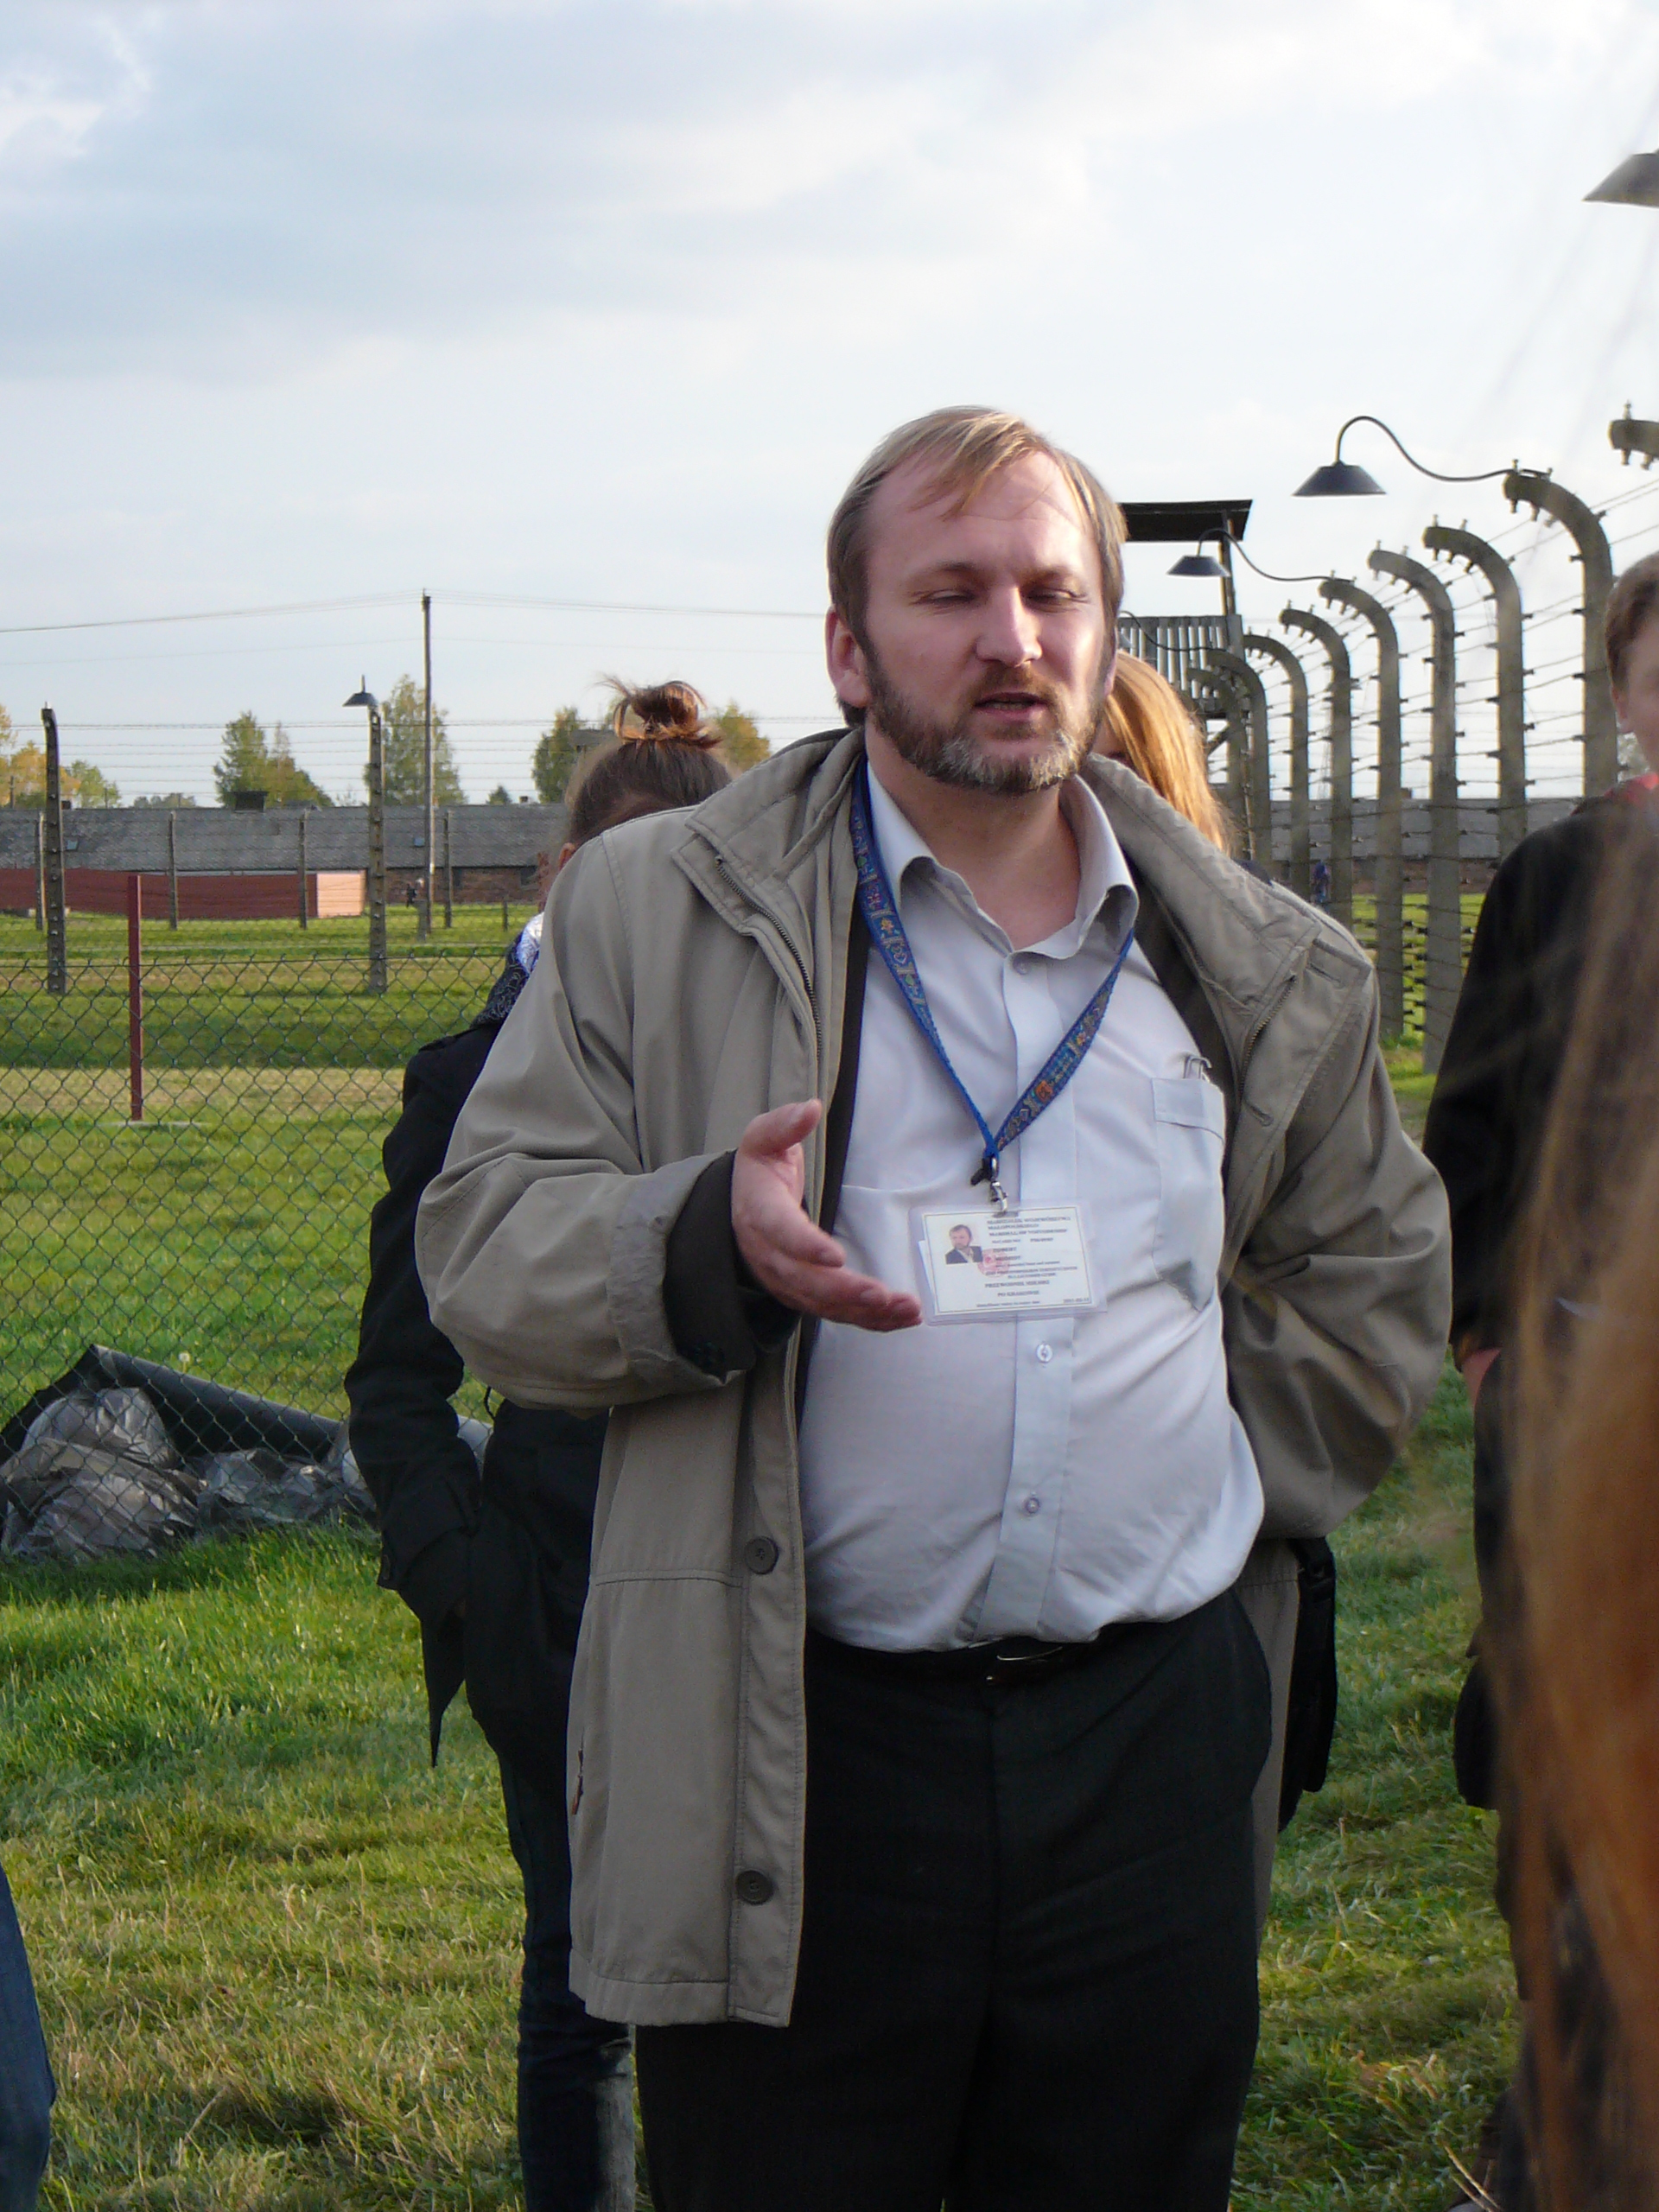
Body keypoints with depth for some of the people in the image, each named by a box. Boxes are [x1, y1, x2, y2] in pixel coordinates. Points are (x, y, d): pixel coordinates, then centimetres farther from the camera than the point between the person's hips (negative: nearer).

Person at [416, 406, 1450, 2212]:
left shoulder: (1263, 972, 12)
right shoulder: (659, 914, 3)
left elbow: (1373, 1276, 26)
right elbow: (480, 1248, -1)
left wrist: (1237, 1484, 13)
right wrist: (711, 1241, -19)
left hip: (1148, 1742, 3)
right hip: (790, 1761, -3)